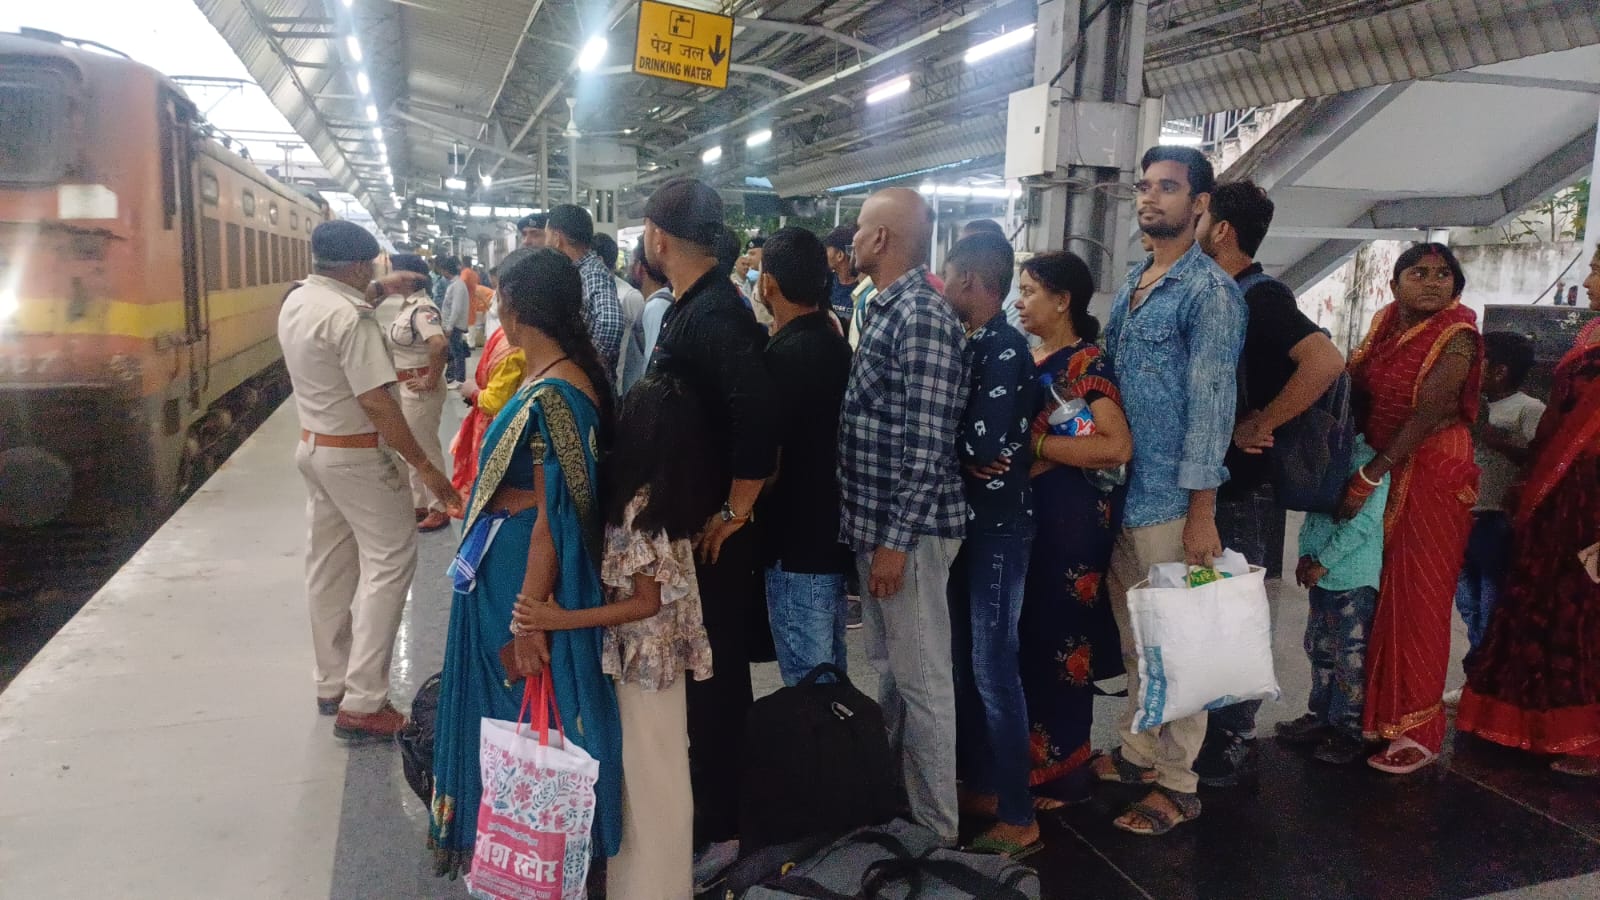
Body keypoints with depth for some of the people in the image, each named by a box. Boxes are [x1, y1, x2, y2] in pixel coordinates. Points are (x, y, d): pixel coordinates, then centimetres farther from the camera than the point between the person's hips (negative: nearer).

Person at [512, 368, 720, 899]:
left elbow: (648, 602, -20)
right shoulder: (672, 496, 0)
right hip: (656, 651, 8)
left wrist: (563, 621, -24)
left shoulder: (639, 505, -24)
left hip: (643, 655, -8)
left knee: (647, 774, 6)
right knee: (655, 771, 21)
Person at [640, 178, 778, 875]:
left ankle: (716, 826, 20)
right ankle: (695, 799, 39)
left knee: (713, 673, 4)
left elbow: (760, 418, -33)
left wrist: (734, 513, -23)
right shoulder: (688, 305, 9)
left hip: (712, 531, -10)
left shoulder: (717, 313, -22)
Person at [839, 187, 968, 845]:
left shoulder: (922, 316, -19)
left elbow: (926, 442, -23)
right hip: (875, 520, 10)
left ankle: (934, 826, 17)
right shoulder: (885, 309, 12)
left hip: (907, 527, -10)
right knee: (887, 666, 21)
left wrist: (896, 539, -22)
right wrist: (873, 530, 17)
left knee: (922, 679, 3)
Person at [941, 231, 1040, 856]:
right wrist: (962, 452, -9)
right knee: (963, 658, 16)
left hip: (997, 525, -9)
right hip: (966, 520, 9)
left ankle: (1017, 817, 9)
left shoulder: (1004, 347, -16)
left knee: (993, 666, -3)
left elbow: (985, 444, -23)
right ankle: (976, 782, 32)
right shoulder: (973, 343, 10)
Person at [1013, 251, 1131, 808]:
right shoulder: (1026, 359, 12)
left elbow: (1117, 447, -25)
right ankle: (1027, 757, 29)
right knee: (1025, 635, 14)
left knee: (1058, 639, 2)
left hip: (1068, 518, -8)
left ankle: (1060, 774, 16)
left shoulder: (1087, 363, -12)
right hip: (1022, 513, 8)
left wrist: (1035, 444, -20)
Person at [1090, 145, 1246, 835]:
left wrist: (1202, 510, -17)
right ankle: (1138, 751, 33)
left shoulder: (1210, 291, -10)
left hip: (1169, 499, -7)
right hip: (1118, 491, 7)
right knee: (1133, 635, 17)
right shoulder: (1132, 283, 13)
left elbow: (1210, 403, -14)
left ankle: (1178, 783, 17)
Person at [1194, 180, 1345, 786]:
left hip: (1244, 485, -9)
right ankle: (1217, 731, 29)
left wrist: (1261, 426, -24)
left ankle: (1232, 746, 13)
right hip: (1211, 477, 9)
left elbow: (1325, 362, -32)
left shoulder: (1261, 297, -16)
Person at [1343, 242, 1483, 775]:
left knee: (1416, 596, -1)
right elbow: (1357, 388, 5)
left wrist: (1370, 476, -25)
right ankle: (1374, 707, 24)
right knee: (1374, 591, 10)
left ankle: (1418, 730, 10)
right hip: (1378, 469, 6)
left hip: (1429, 475, -6)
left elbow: (1427, 413, -20)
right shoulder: (1387, 323, 7)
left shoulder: (1456, 336, -11)